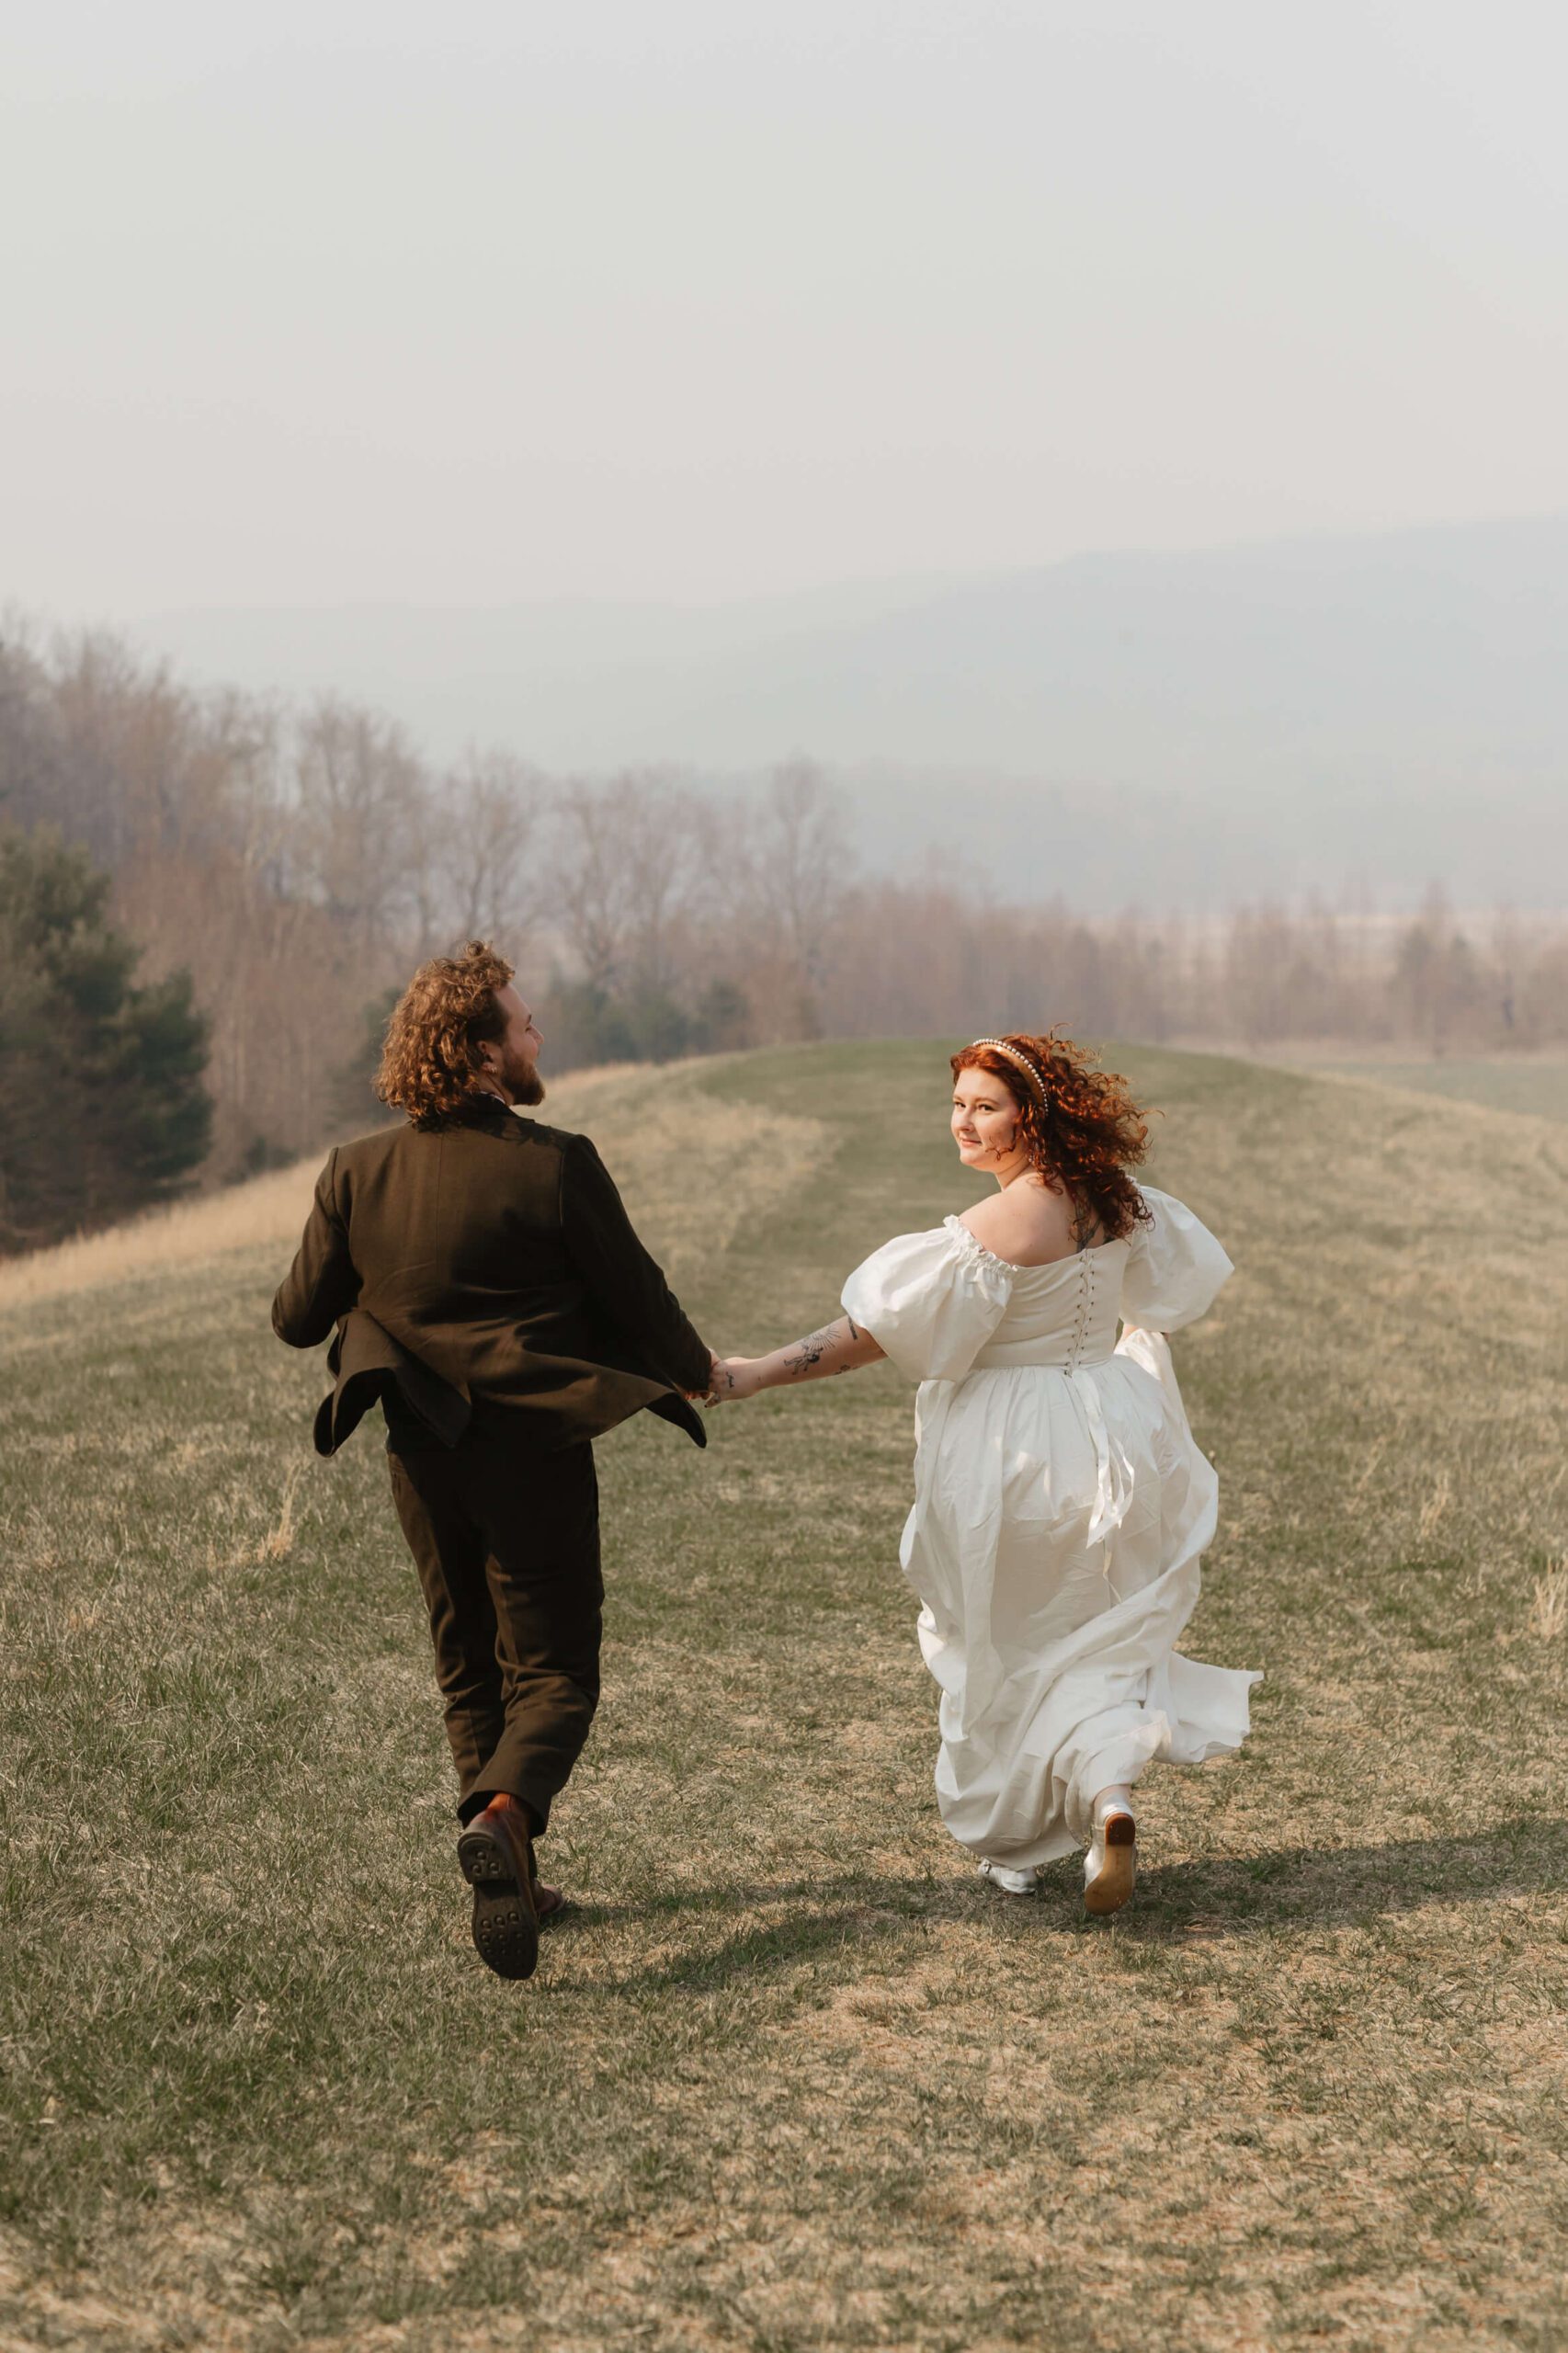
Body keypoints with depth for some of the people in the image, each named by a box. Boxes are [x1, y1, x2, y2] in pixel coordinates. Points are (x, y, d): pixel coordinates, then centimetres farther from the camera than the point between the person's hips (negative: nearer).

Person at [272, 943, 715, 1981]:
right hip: (534, 1452, -4)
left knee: (470, 1671, 18)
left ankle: (511, 1881, 19)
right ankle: (503, 1816, -25)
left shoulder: (358, 1172, -2)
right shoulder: (556, 1164, -13)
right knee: (555, 1673, 3)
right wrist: (696, 1372, 16)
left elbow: (298, 1317, 5)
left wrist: (366, 1301, 28)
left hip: (423, 1457, 4)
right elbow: (638, 1299, -5)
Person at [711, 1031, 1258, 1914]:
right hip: (1112, 1436, 6)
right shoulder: (1116, 1202, 1)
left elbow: (879, 1331, -22)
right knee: (1093, 1639, 15)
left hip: (1011, 1452, -6)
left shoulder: (997, 1229, -21)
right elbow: (1177, 1277, 21)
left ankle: (1010, 1846, 21)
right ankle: (1110, 1793, -9)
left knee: (1000, 1655, 12)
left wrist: (759, 1375, -19)